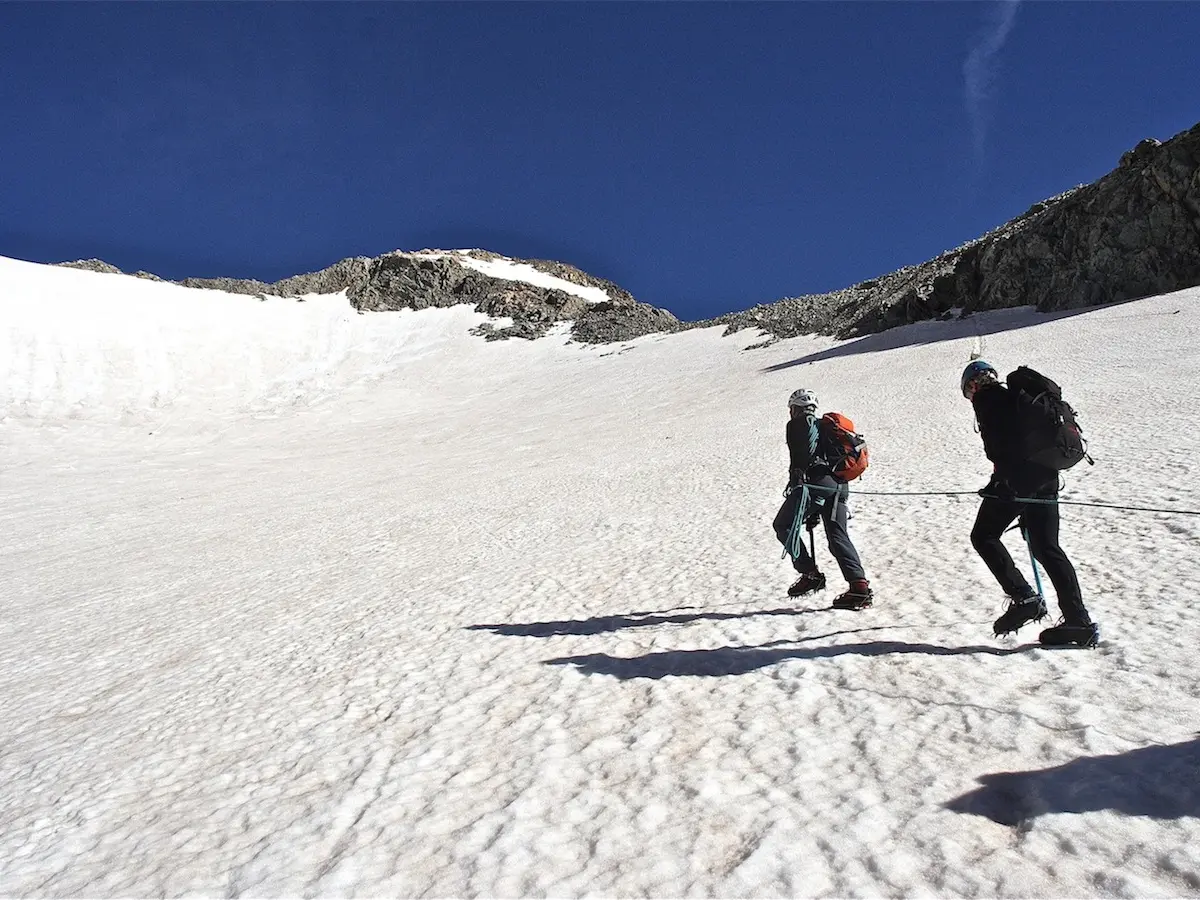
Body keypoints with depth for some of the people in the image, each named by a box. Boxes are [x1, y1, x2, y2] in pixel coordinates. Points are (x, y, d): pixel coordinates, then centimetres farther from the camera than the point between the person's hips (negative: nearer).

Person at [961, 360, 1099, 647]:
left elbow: (999, 443, -13)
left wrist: (1002, 481, -12)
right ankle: (1080, 621, 10)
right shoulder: (1019, 396, 26)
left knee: (984, 537, 3)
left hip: (1016, 478, -8)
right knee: (1047, 548, 11)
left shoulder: (987, 399, 1)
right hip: (1046, 477, 8)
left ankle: (1024, 598, -5)